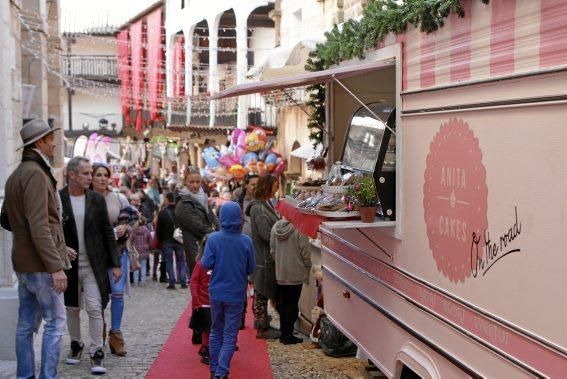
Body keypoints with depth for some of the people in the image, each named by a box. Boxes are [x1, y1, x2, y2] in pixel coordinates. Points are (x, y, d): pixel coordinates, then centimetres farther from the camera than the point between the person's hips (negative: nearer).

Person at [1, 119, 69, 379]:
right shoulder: (35, 173, -15)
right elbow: (39, 226, -22)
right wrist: (56, 266, -22)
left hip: (23, 264, 9)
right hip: (41, 264, -9)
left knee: (26, 324, 12)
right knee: (55, 323, -3)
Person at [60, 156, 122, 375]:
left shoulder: (97, 200, 2)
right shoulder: (57, 199, -5)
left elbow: (108, 233, 4)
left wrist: (115, 264, 2)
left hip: (94, 265, 0)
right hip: (69, 265, 0)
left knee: (95, 308, -5)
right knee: (72, 309, 13)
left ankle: (96, 352, 3)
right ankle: (76, 345, 33)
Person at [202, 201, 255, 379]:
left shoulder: (213, 238, -12)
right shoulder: (246, 241, -11)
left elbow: (206, 264, -12)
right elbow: (251, 268, -2)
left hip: (216, 293, 1)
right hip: (236, 294, -1)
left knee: (216, 331, 18)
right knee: (230, 335, 6)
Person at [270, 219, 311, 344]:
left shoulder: (276, 227, -2)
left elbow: (272, 250, 5)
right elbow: (304, 251, -13)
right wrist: (308, 266, 3)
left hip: (280, 273, 5)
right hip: (296, 273, -5)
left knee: (282, 303, 15)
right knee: (292, 304, 4)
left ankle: (284, 333, 22)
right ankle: (288, 335, 7)